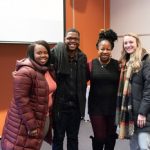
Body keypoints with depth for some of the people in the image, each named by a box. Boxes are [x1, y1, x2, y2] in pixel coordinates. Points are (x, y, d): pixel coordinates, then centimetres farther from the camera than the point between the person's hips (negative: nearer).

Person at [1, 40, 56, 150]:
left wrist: (50, 115, 16)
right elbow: (21, 100, -22)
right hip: (25, 122, -8)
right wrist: (31, 125, -21)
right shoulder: (25, 72, -19)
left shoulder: (49, 70, 7)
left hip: (43, 119, 8)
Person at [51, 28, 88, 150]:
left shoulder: (82, 57, 4)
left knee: (73, 137, 20)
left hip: (76, 105, 4)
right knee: (58, 137, 14)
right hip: (60, 104, -4)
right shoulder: (57, 52, -12)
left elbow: (86, 78, 11)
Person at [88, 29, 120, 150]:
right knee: (99, 137, 2)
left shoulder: (117, 65, -3)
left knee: (111, 136, 15)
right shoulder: (91, 64, -5)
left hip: (113, 107, 1)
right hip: (96, 107, -1)